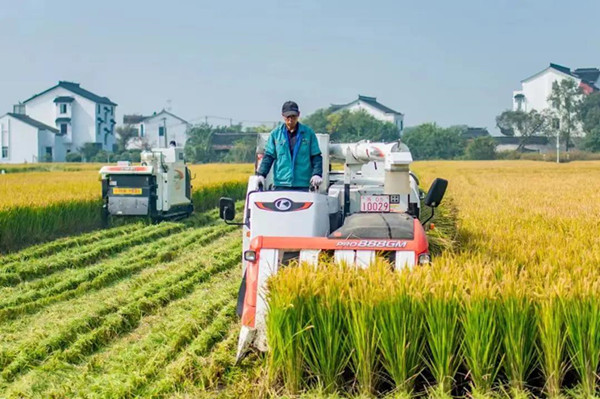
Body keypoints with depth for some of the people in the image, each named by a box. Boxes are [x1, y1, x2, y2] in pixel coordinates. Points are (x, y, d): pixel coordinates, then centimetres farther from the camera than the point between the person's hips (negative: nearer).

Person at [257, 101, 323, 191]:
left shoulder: (308, 133, 7)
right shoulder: (275, 134, 8)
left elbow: (316, 156, 8)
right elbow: (268, 156, 8)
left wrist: (317, 174, -6)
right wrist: (261, 174, -4)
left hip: (302, 185, 0)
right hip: (281, 185, 1)